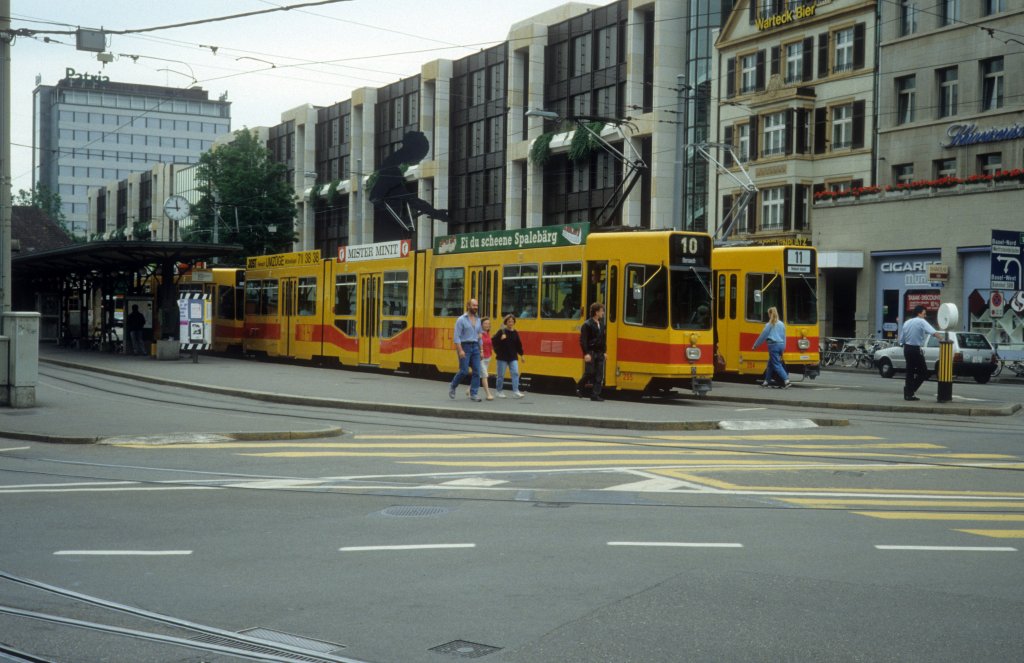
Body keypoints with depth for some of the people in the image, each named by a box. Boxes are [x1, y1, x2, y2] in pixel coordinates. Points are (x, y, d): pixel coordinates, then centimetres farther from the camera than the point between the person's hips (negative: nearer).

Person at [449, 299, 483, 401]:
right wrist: (460, 350, -19)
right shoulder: (461, 319, -6)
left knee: (477, 371, -3)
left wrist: (481, 350, 13)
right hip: (465, 347, -6)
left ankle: (473, 394, 0)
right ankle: (452, 387, 16)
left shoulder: (478, 320, 13)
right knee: (464, 371, -8)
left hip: (475, 347, 6)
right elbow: (457, 337, -10)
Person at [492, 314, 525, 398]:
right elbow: (494, 341, -11)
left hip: (513, 357, 3)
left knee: (515, 373, -7)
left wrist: (521, 355, 13)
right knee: (501, 375, 5)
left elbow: (519, 345, 13)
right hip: (502, 357, -3)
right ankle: (499, 391, 20)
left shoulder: (515, 333, 6)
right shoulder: (501, 332, -7)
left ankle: (515, 392, -8)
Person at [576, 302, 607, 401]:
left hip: (599, 353, 6)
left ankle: (595, 395, 3)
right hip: (590, 353, -6)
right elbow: (583, 341, -12)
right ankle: (579, 387, 18)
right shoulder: (587, 325, -10)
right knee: (589, 373, -5)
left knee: (599, 375, 1)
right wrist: (586, 354, -18)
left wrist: (604, 351, 12)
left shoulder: (602, 325, 11)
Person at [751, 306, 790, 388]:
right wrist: (783, 348, 24)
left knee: (777, 365, -6)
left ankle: (786, 381, -19)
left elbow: (763, 336, -3)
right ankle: (767, 381, 23)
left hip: (773, 345, -7)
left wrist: (755, 345, 7)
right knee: (770, 363, 18)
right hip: (781, 344, 7)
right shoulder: (781, 324, 11)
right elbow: (784, 337, 16)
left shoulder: (769, 325, -6)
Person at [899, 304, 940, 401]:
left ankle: (908, 394, 13)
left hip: (906, 349, 7)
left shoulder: (907, 323, 10)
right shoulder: (921, 322, -10)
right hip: (915, 349, -7)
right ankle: (911, 389, -7)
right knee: (923, 372, 1)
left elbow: (901, 339, 11)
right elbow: (932, 331, -27)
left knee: (910, 371, 13)